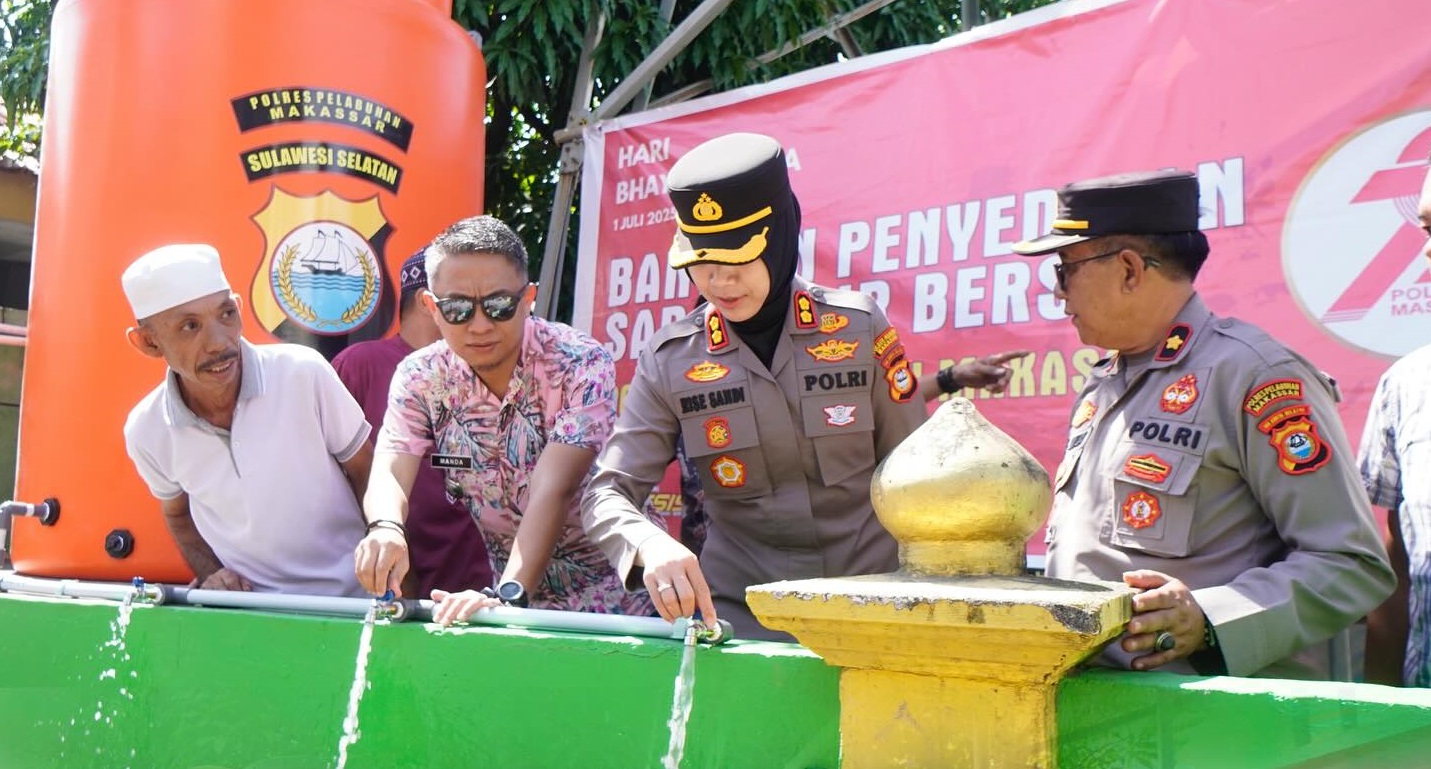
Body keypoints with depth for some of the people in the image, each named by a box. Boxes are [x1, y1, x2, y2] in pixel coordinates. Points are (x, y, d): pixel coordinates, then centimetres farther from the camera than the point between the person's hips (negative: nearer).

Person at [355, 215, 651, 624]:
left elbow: (553, 490, -26)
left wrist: (508, 595, -39)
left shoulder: (581, 365, -16)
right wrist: (386, 528, -40)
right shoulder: (420, 378, -6)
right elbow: (389, 474, -17)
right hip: (519, 605, 4)